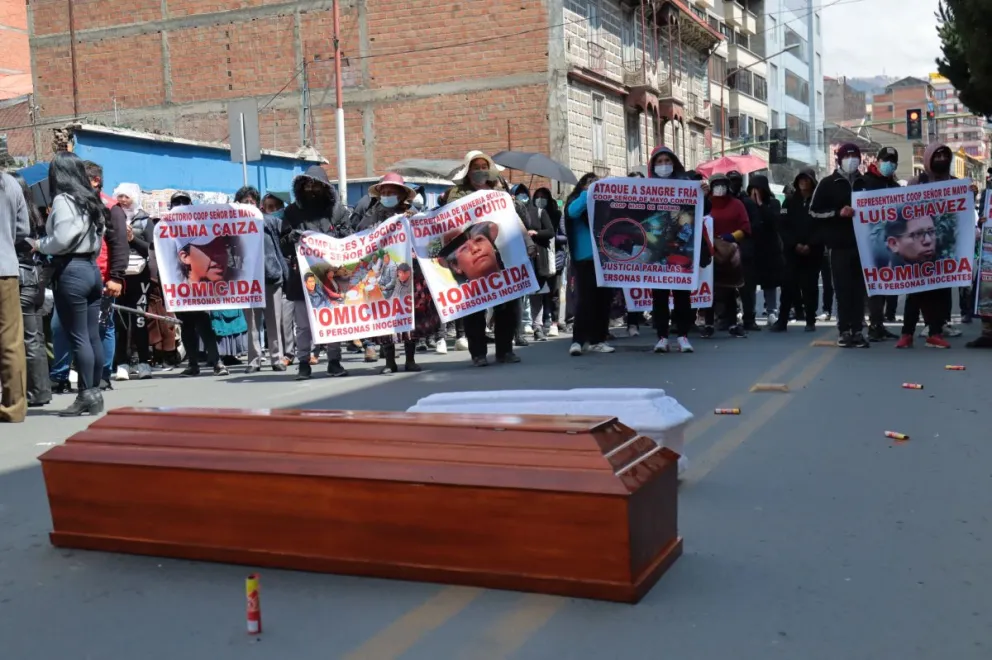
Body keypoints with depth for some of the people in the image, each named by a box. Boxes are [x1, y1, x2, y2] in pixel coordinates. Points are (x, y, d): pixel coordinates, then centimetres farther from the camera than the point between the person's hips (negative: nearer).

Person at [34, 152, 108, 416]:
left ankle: (86, 396, -3)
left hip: (71, 271, -8)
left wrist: (40, 245, -1)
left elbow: (62, 239, -16)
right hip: (92, 268, 8)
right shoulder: (91, 200, 14)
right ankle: (95, 392, 14)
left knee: (78, 337, -5)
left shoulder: (63, 200, -9)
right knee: (93, 336, 9)